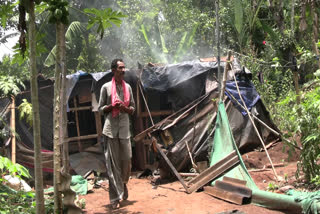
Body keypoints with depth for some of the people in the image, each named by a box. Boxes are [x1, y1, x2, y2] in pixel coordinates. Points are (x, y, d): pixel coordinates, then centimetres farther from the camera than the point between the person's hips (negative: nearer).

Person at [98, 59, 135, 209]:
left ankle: (123, 183, 35)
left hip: (124, 129, 3)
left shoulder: (128, 87, 11)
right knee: (113, 164, -1)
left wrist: (126, 108, -7)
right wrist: (112, 106, -16)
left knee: (127, 160, 4)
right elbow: (100, 109, 3)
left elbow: (133, 109, 15)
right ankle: (115, 198, 4)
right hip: (110, 130, -3)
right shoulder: (106, 87, 0)